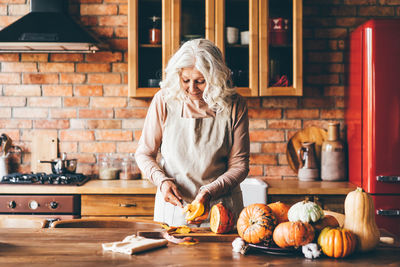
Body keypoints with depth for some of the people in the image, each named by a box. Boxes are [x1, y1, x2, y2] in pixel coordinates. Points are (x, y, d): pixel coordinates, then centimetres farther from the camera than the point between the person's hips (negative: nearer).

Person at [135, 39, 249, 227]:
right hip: (173, 206, 0)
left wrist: (210, 191, -16)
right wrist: (162, 181, -12)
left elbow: (239, 165, -1)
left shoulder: (233, 105, -4)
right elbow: (144, 154, 5)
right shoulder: (164, 100, -4)